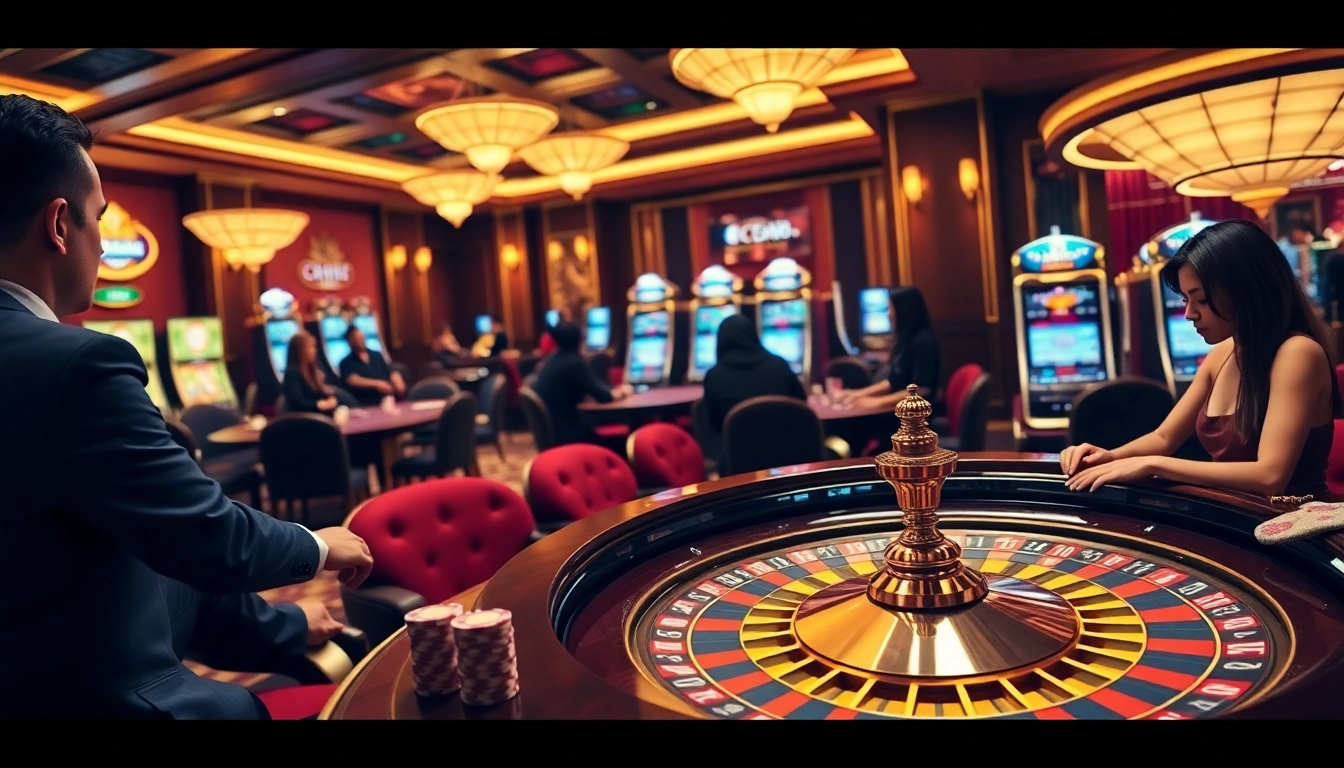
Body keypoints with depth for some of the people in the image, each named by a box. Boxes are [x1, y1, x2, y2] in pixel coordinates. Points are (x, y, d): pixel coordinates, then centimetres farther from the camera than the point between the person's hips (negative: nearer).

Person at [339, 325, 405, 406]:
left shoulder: (377, 355, 22)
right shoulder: (347, 363, 7)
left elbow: (392, 373, 14)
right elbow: (352, 380, -11)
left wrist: (398, 384, -10)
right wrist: (377, 384, -24)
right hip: (368, 405, -5)